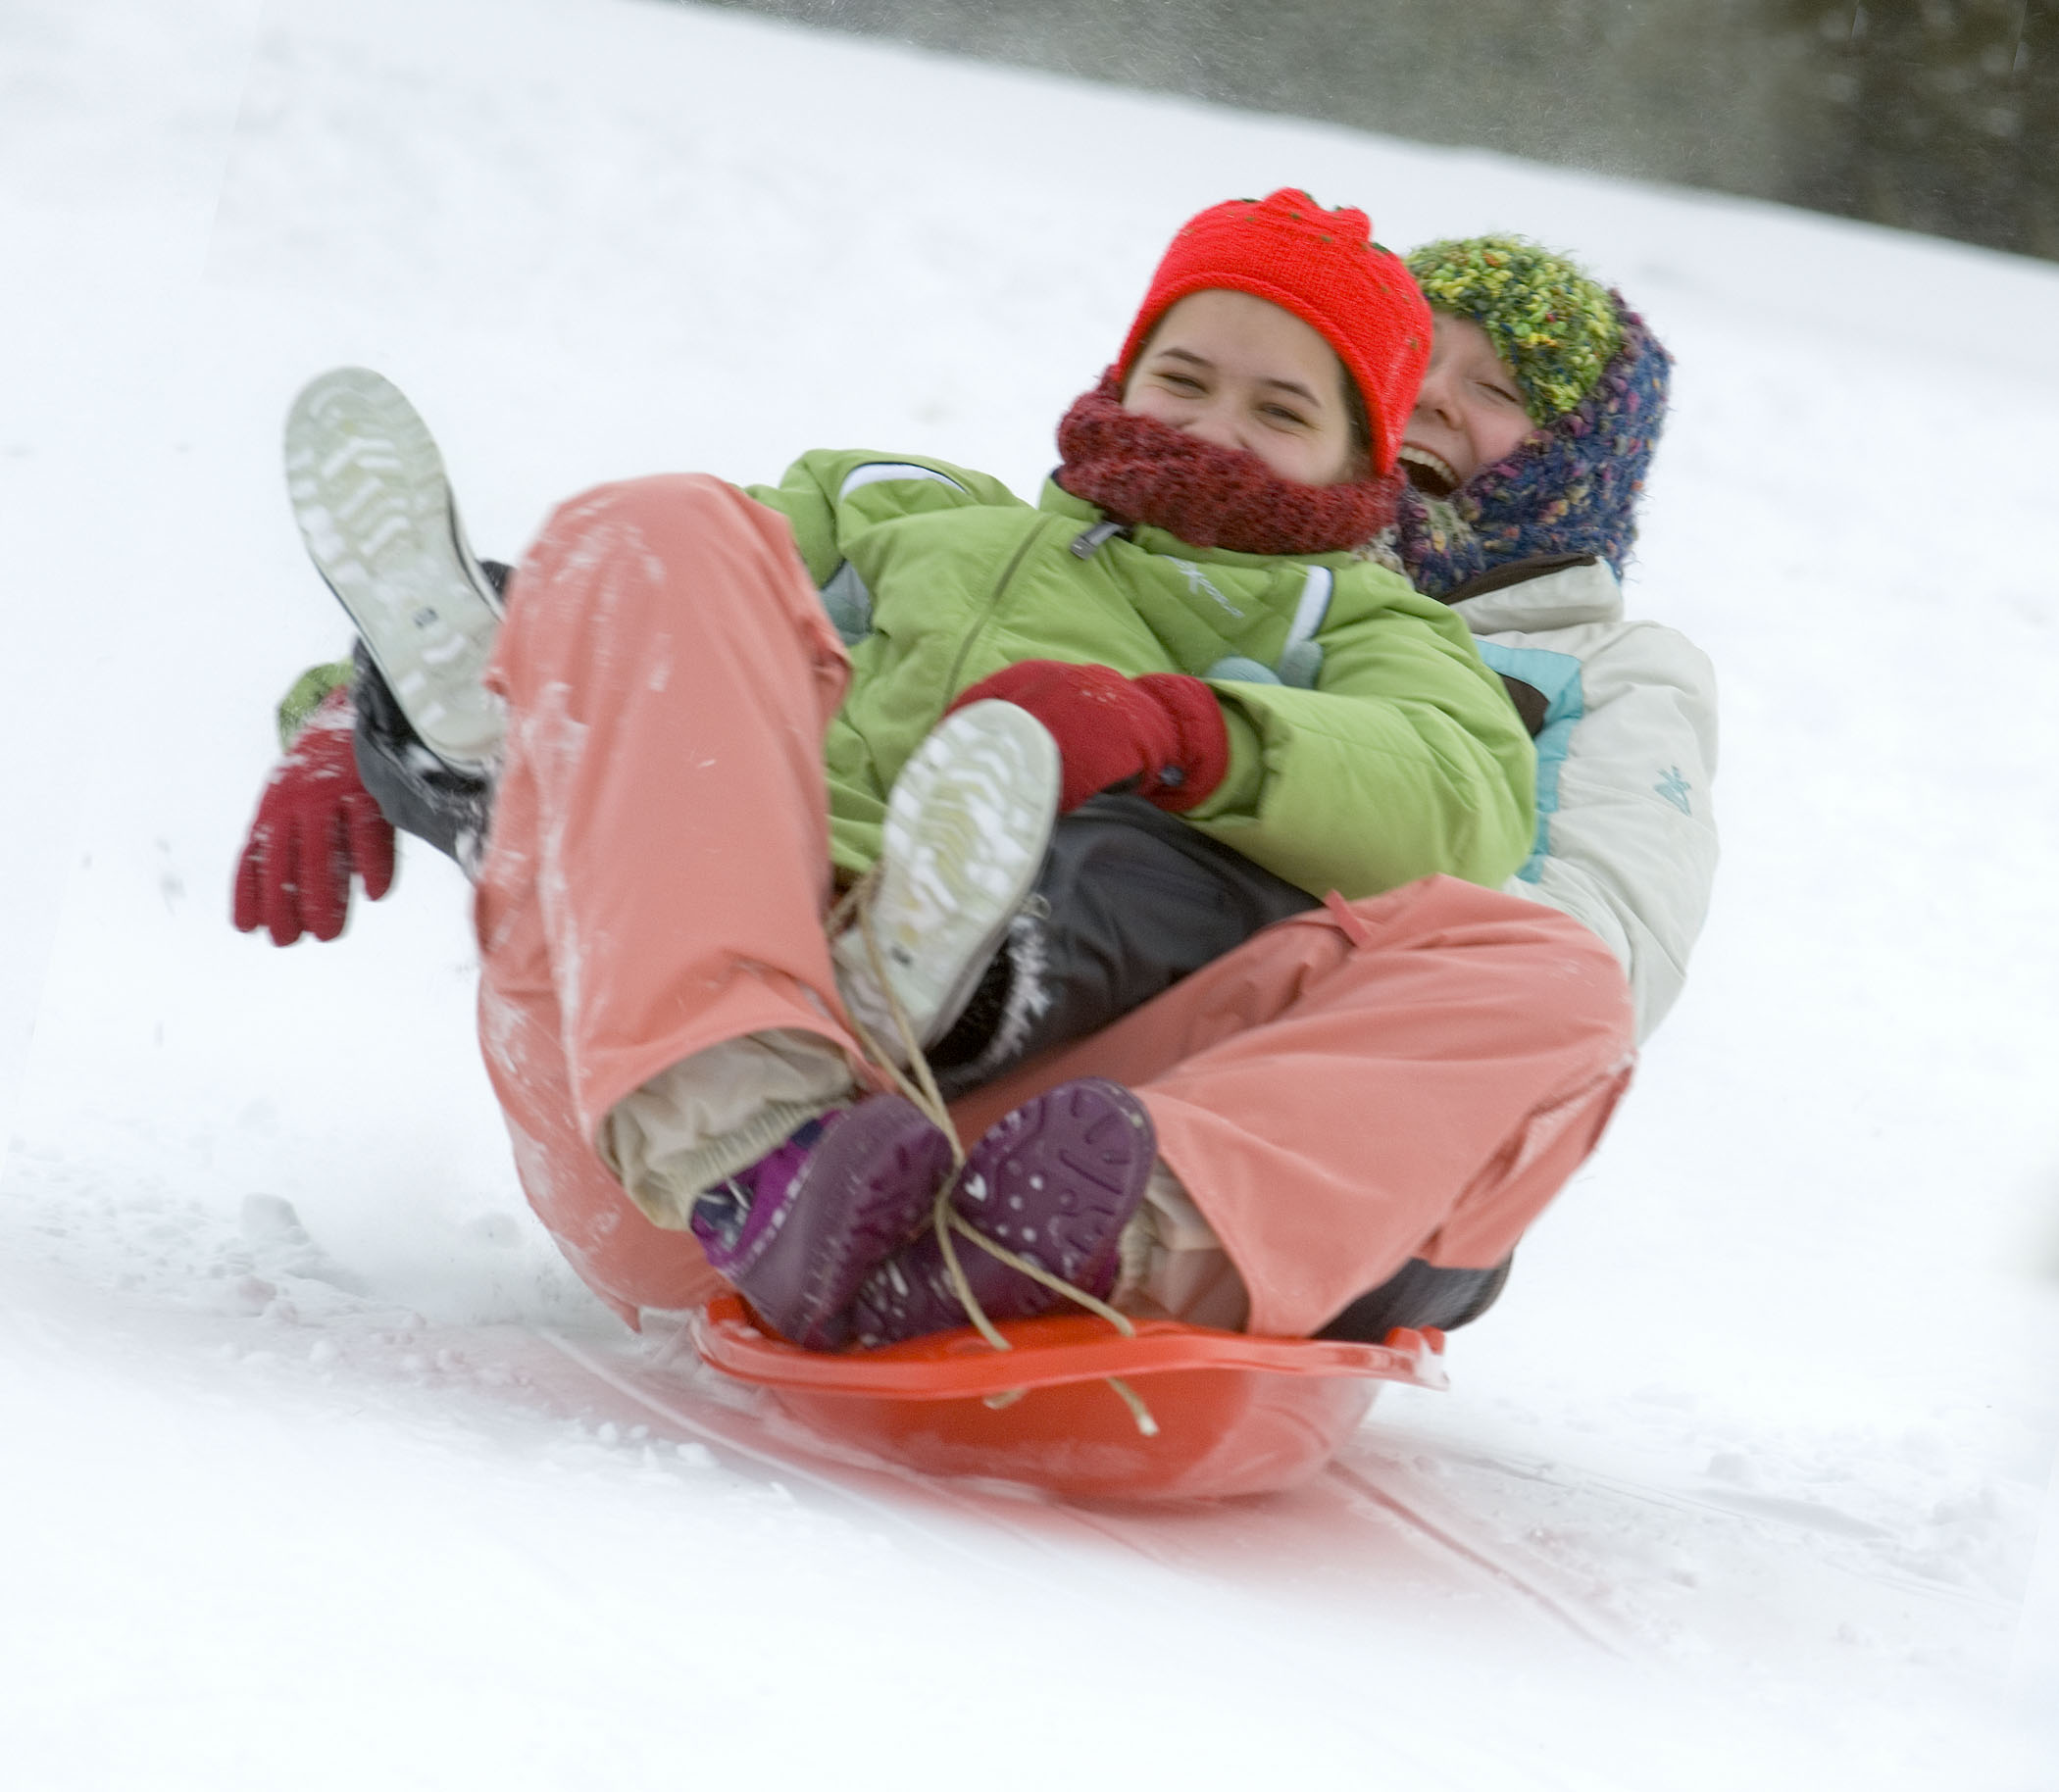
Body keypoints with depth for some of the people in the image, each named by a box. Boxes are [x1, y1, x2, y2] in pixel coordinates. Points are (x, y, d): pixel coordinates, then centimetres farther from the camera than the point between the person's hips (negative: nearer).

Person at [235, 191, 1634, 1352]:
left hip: (1012, 1126, -1)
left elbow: (1462, 806, 7)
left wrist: (1179, 731, -12)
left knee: (1543, 983, -21)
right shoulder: (907, 517, 39)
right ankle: (753, 1157, -41)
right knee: (660, 537, -14)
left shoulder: (1350, 625, 32)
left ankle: (1141, 1231, -56)